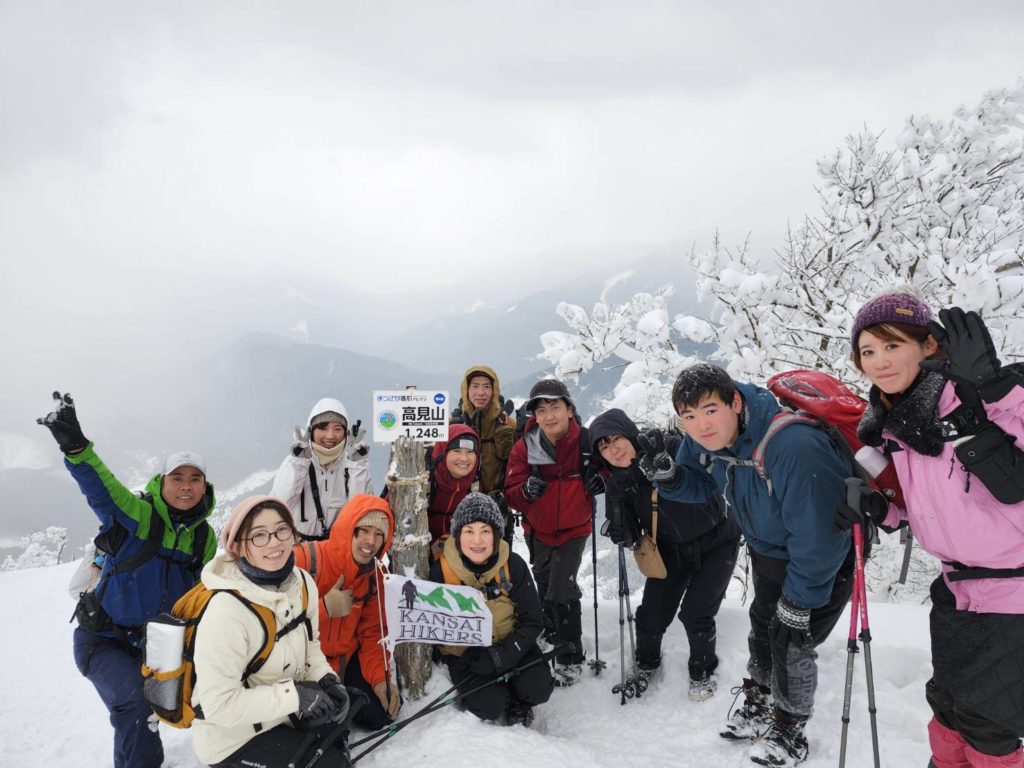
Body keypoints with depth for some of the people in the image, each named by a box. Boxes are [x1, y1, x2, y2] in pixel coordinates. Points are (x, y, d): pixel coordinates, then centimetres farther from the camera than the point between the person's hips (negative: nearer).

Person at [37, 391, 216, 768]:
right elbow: (100, 487, -36)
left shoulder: (205, 536, -3)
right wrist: (75, 446, -52)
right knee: (137, 702, -23)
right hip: (104, 640, -5)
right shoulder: (138, 514, -17)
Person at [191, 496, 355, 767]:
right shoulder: (226, 610, -29)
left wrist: (326, 680, -10)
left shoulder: (302, 582, -9)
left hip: (283, 713, 7)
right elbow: (219, 704, -26)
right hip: (231, 736, -7)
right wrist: (295, 695, -25)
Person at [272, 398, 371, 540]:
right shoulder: (294, 461, 1)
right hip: (299, 541, 0)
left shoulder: (351, 463, 0)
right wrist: (299, 462, -18)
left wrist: (358, 464, -16)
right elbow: (279, 506, -12)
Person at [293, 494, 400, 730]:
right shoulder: (304, 560, -24)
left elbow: (373, 633, 2)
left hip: (344, 662, 5)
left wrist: (381, 678, -10)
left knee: (381, 714, -2)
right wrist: (325, 608, -29)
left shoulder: (374, 577, -3)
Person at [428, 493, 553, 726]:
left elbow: (532, 621, -9)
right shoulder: (440, 571, -17)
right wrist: (477, 659, -20)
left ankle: (517, 702, 13)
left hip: (510, 644, 1)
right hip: (465, 652, -1)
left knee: (538, 688, -23)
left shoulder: (513, 565, -14)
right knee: (489, 706, -24)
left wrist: (506, 654, -26)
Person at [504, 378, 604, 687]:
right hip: (539, 530, 3)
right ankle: (551, 637, 49)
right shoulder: (524, 448, -15)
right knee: (545, 588, 20)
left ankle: (571, 657, 12)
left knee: (561, 589, -9)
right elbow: (511, 493, -11)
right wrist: (526, 490, -33)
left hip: (574, 527, -2)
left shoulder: (586, 441, -17)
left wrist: (600, 479, -21)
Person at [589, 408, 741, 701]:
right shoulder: (617, 481, -12)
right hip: (671, 549, 4)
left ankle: (703, 671, 26)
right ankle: (646, 664, 37)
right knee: (652, 614, 5)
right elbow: (628, 538, -13)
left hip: (715, 542, -4)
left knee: (695, 614, -6)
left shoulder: (672, 447, -26)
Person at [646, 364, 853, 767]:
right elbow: (700, 486, -1)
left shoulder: (794, 447, -42)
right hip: (768, 549, 7)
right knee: (762, 626, 22)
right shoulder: (704, 438, -19)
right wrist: (664, 471, -24)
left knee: (791, 644, 1)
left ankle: (789, 734, 28)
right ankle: (757, 701, 47)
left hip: (824, 554, -7)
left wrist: (798, 604, -21)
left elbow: (816, 538, -33)